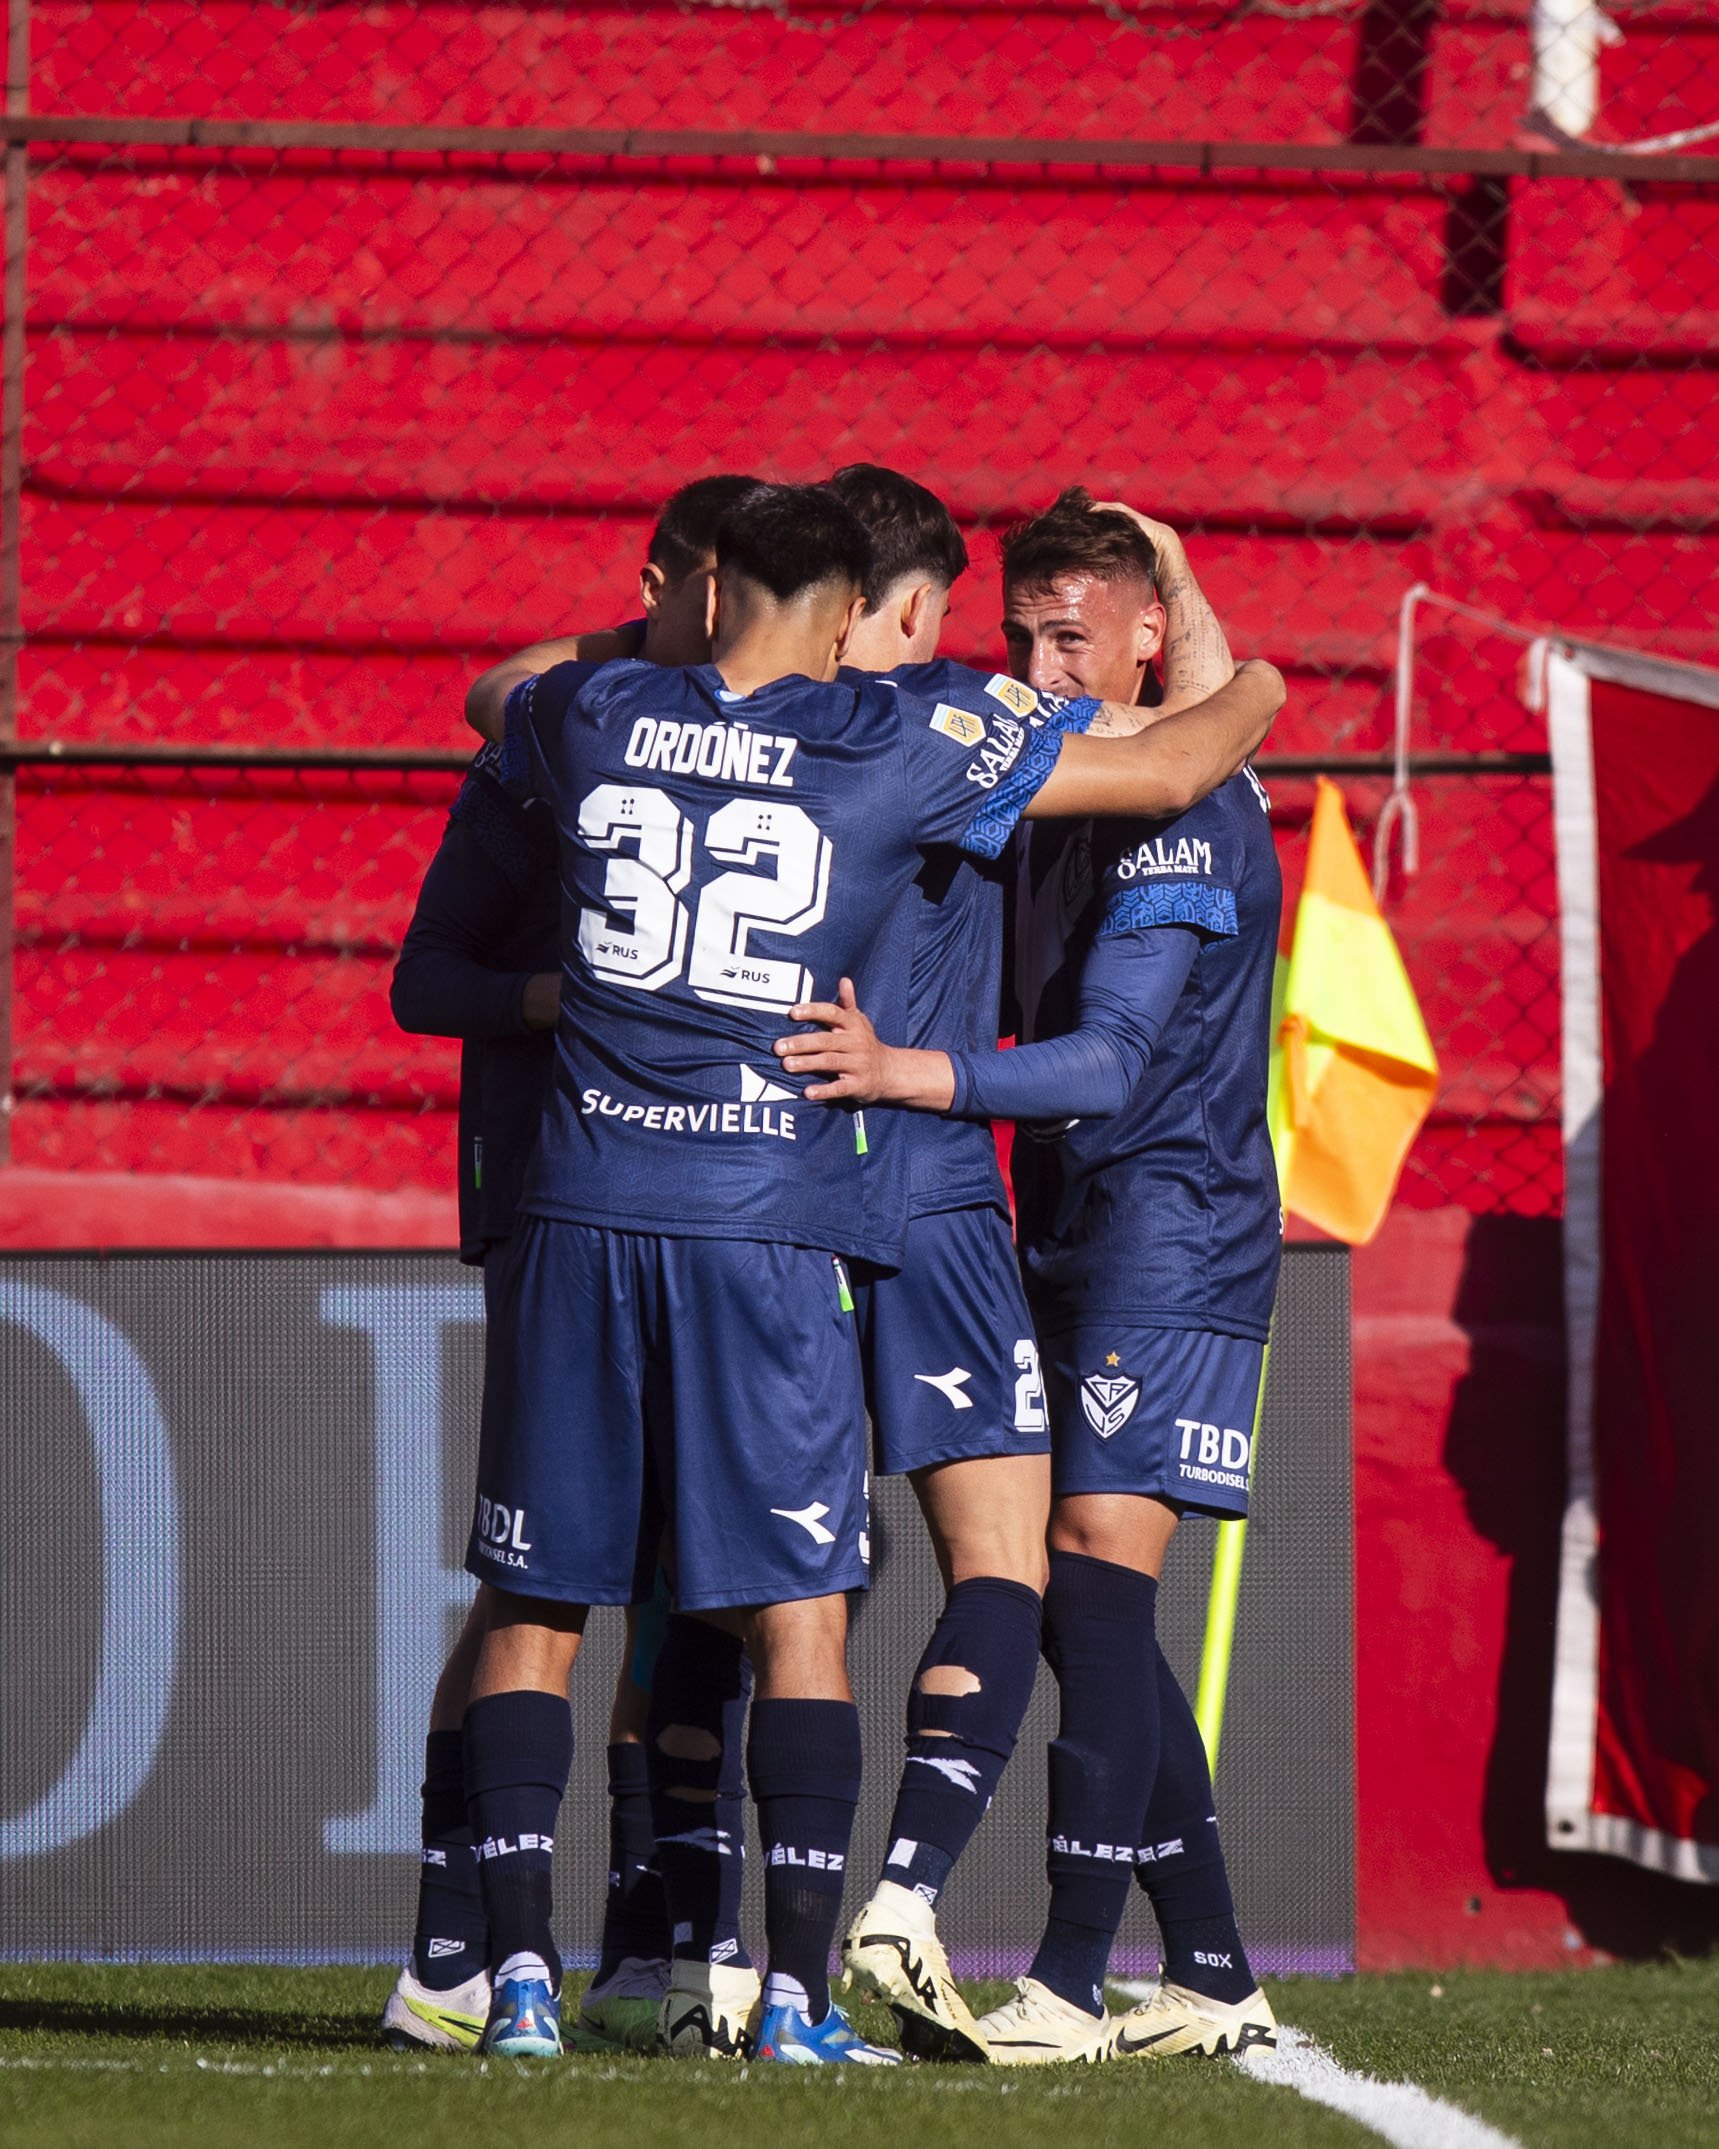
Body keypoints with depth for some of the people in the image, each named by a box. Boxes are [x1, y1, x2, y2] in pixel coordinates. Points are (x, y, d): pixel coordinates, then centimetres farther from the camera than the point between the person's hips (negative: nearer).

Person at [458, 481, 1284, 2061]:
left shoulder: (597, 718, 7)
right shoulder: (899, 749, -1)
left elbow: (495, 693, 33)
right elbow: (1169, 769, 7)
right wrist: (1250, 700, 29)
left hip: (583, 1215, 3)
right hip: (772, 1224, -3)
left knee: (538, 1607, 9)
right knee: (800, 1615, 1)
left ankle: (520, 1966, 3)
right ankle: (800, 1991, -4)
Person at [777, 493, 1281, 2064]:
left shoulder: (1186, 817, -16)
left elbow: (1111, 1063, -26)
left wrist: (908, 1076, -39)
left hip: (1174, 1239, -9)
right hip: (1074, 1241, 9)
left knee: (1098, 1585, -16)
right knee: (1083, 1612, 8)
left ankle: (1069, 1985, -19)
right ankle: (1215, 1980, 13)